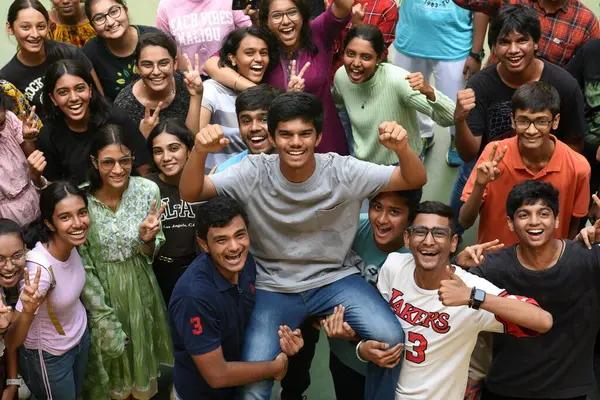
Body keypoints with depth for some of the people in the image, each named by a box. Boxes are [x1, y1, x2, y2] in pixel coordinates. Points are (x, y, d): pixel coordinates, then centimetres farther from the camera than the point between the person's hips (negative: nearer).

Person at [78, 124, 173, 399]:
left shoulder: (148, 190, -13)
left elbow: (151, 253, -3)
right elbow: (82, 265, -12)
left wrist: (147, 239, -27)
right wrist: (105, 318, -14)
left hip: (139, 289, 2)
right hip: (100, 292, -2)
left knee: (142, 355, 21)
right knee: (109, 357, 17)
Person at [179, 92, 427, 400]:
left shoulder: (342, 171, -13)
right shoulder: (254, 173, -12)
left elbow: (416, 180, -12)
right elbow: (190, 195, -16)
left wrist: (402, 148, -36)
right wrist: (200, 151, -37)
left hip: (335, 279, 0)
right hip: (274, 288, 0)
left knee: (390, 339, -21)